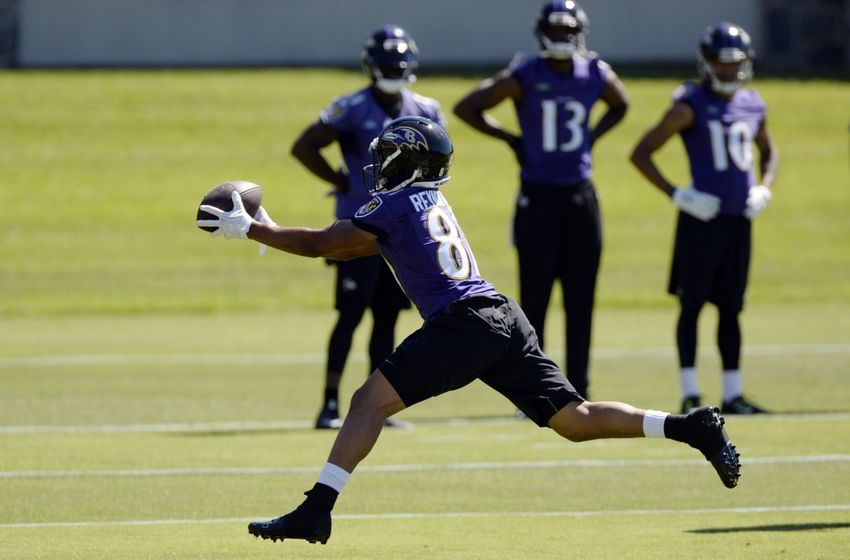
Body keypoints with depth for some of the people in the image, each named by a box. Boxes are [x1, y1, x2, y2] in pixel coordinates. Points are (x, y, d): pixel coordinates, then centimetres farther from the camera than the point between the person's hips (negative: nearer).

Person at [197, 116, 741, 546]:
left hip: (462, 324, -9)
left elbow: (319, 244, 2)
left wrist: (251, 231, 12)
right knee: (576, 421, 8)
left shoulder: (395, 205, 0)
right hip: (506, 319, 9)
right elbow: (341, 248, 34)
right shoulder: (433, 203, 26)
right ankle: (693, 427, -2)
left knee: (371, 400, -7)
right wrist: (271, 231, 31)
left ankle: (317, 511, -14)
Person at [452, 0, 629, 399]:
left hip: (581, 195, 4)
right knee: (535, 297, -2)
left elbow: (620, 105, 24)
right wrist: (510, 139, -6)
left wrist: (589, 138, 10)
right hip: (539, 196, -4)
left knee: (580, 298, 5)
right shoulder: (524, 77, -9)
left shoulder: (596, 75, 2)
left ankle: (578, 391, 11)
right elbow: (466, 108, -5)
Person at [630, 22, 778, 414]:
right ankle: (690, 395, 2)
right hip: (702, 218, -6)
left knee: (731, 307, 9)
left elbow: (768, 152, 28)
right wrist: (676, 195, -15)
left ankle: (732, 394, 14)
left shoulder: (752, 106, 9)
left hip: (739, 219, 6)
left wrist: (764, 189, 9)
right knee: (692, 304, -1)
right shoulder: (690, 106, -9)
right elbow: (640, 154, -9)